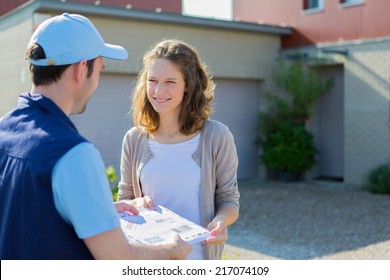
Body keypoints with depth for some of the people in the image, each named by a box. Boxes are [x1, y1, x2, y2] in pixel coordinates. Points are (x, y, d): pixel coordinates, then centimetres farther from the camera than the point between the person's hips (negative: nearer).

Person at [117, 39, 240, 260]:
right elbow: (123, 201, 6)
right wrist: (136, 204, -15)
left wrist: (220, 221, -23)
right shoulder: (134, 139, -3)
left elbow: (229, 200, -2)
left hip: (198, 256, -2)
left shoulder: (216, 136, -10)